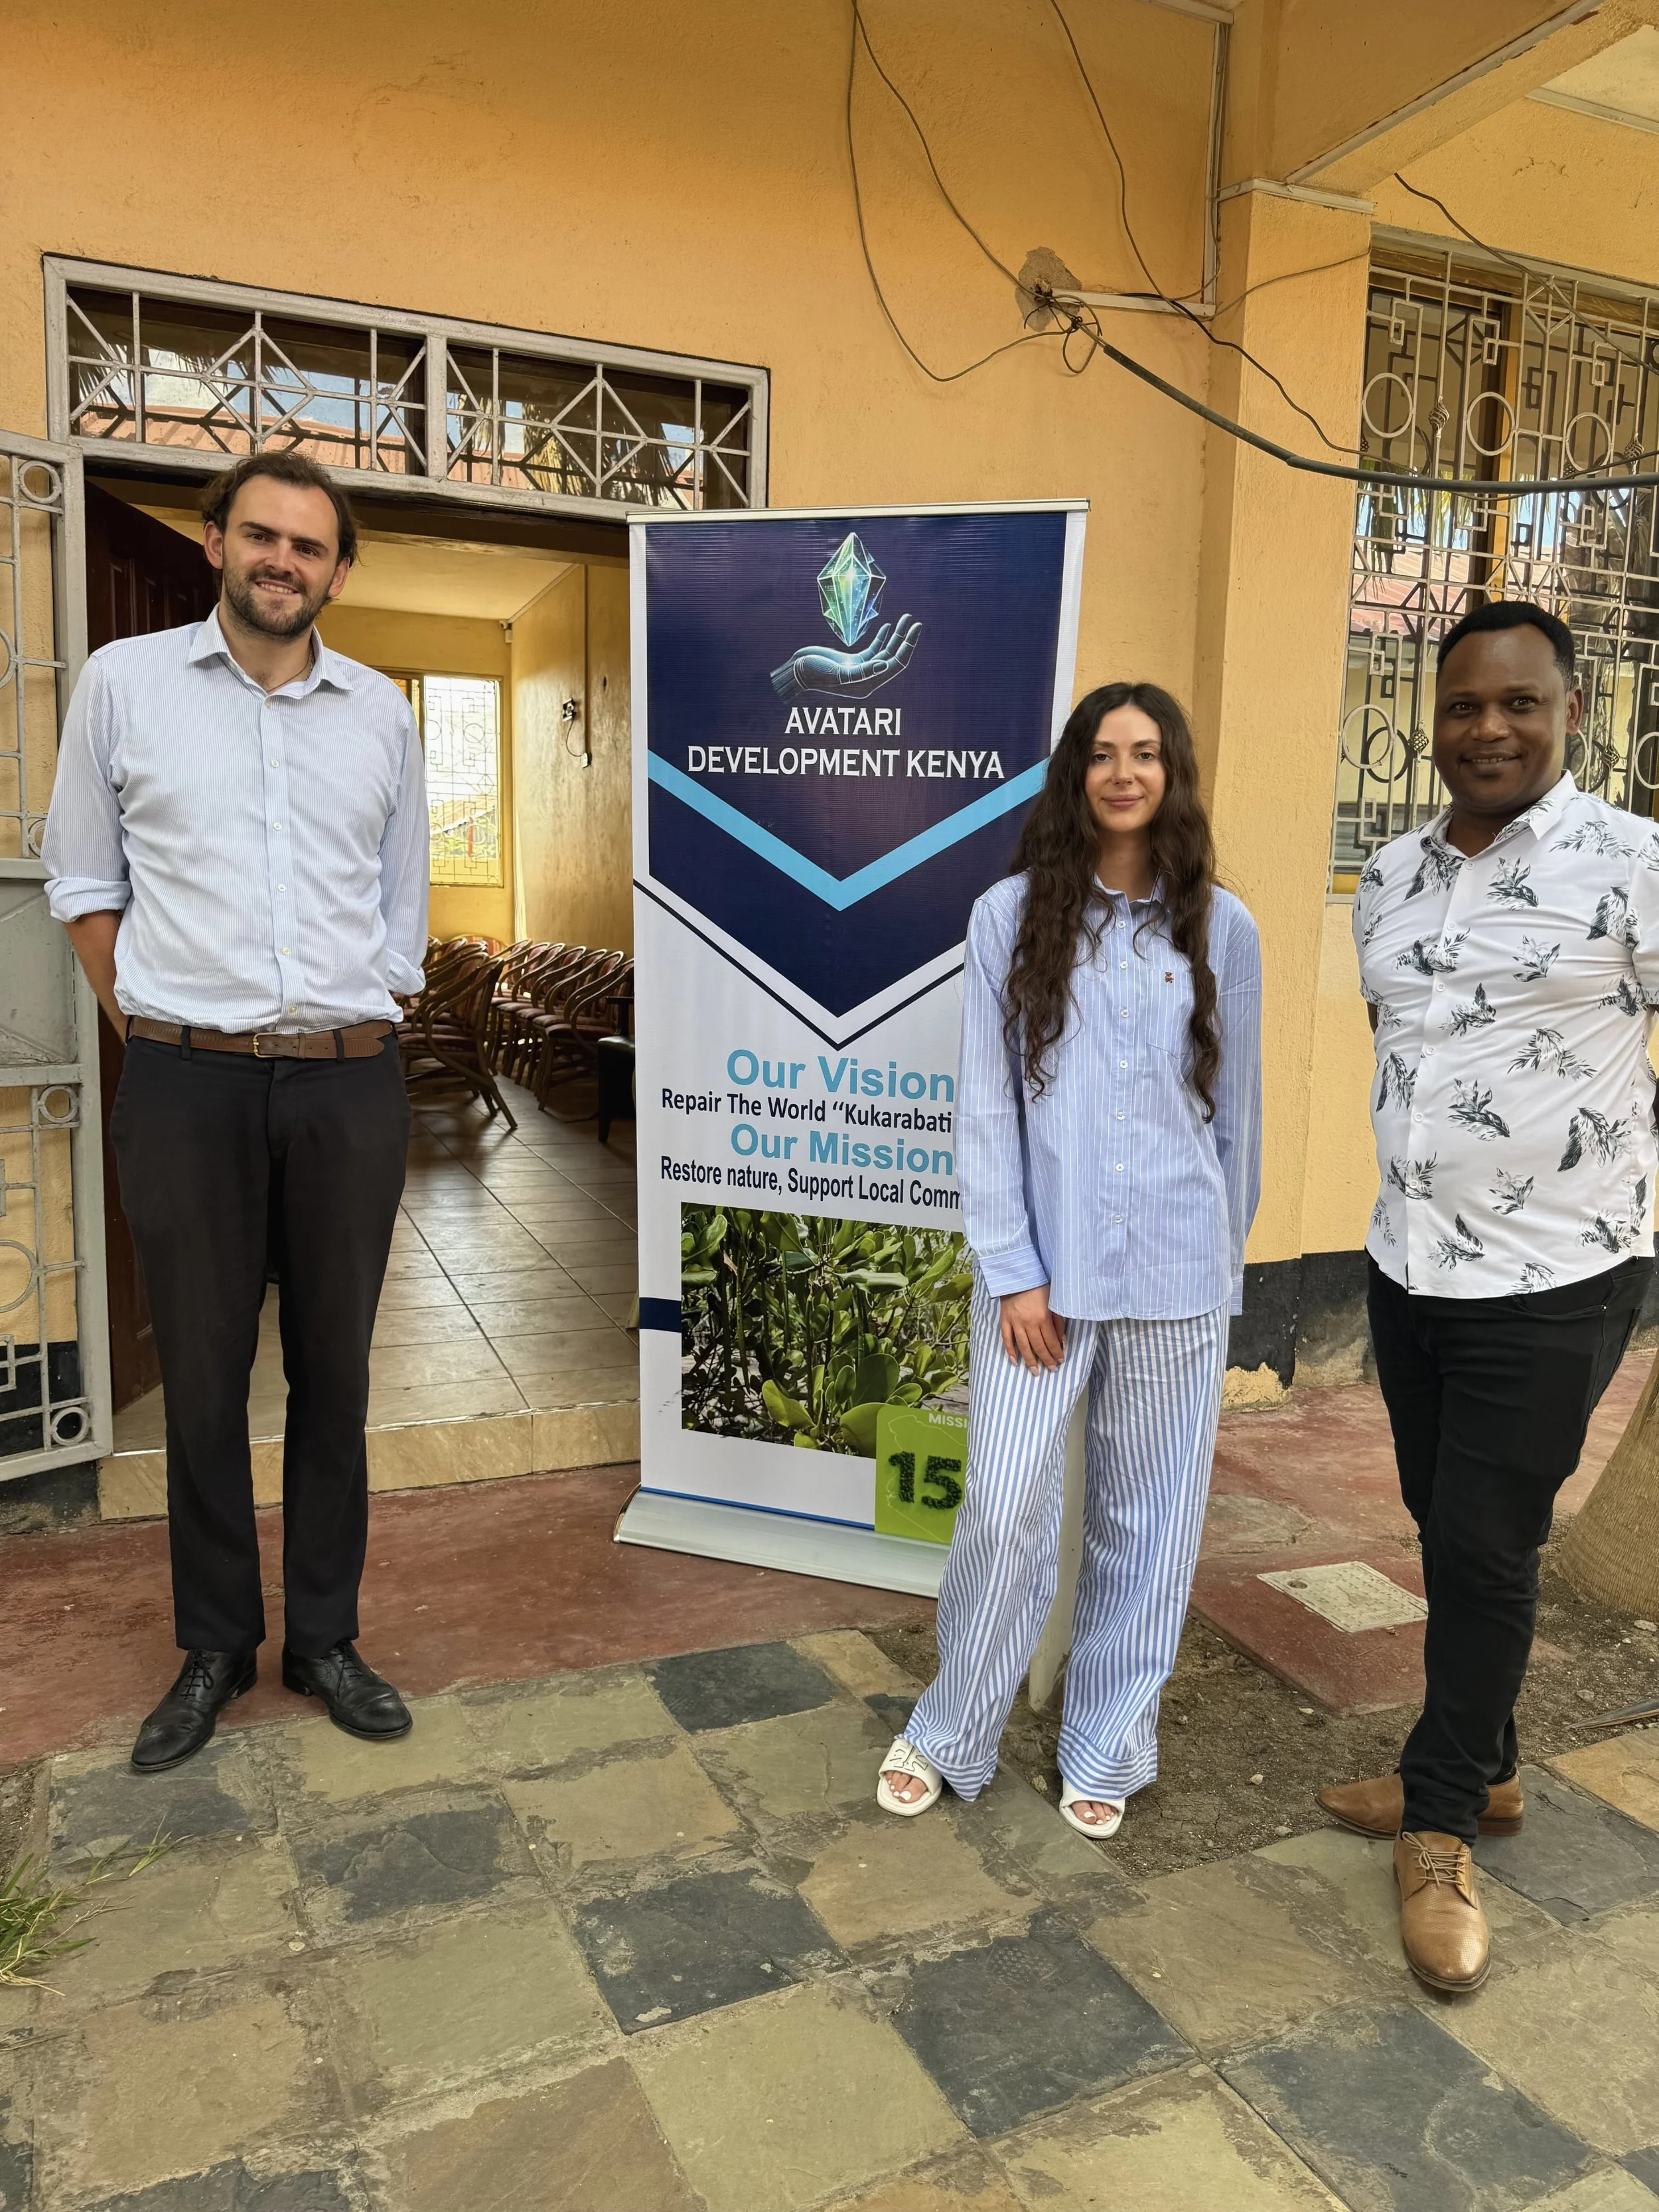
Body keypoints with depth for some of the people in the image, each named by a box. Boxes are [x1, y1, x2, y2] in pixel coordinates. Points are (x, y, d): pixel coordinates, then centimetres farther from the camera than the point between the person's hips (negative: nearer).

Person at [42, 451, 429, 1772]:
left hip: (351, 1085, 2)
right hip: (186, 1085, -1)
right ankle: (214, 1649, 24)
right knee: (203, 1376, 7)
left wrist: (353, 1031, 10)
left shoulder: (382, 711, 10)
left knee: (335, 1369, 9)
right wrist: (148, 1025, 3)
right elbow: (83, 881, 9)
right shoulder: (125, 682, 5)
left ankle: (325, 1637, 24)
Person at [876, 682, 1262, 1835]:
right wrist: (1013, 1272, -6)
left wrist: (1226, 1254, 12)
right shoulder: (1013, 915, -1)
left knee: (1146, 1520, 11)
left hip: (1177, 1276, 2)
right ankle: (951, 1737, 26)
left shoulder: (1221, 928, 3)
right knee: (1006, 1514, 0)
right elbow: (986, 1106, -3)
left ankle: (1107, 1750, 32)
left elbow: (1237, 1106, 10)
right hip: (1043, 1271, -1)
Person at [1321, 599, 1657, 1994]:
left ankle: (1442, 1823, 23)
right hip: (1408, 1266, 6)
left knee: (1487, 1549, 4)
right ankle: (1478, 1771, 37)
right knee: (1449, 1533, 17)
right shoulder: (1391, 878, 7)